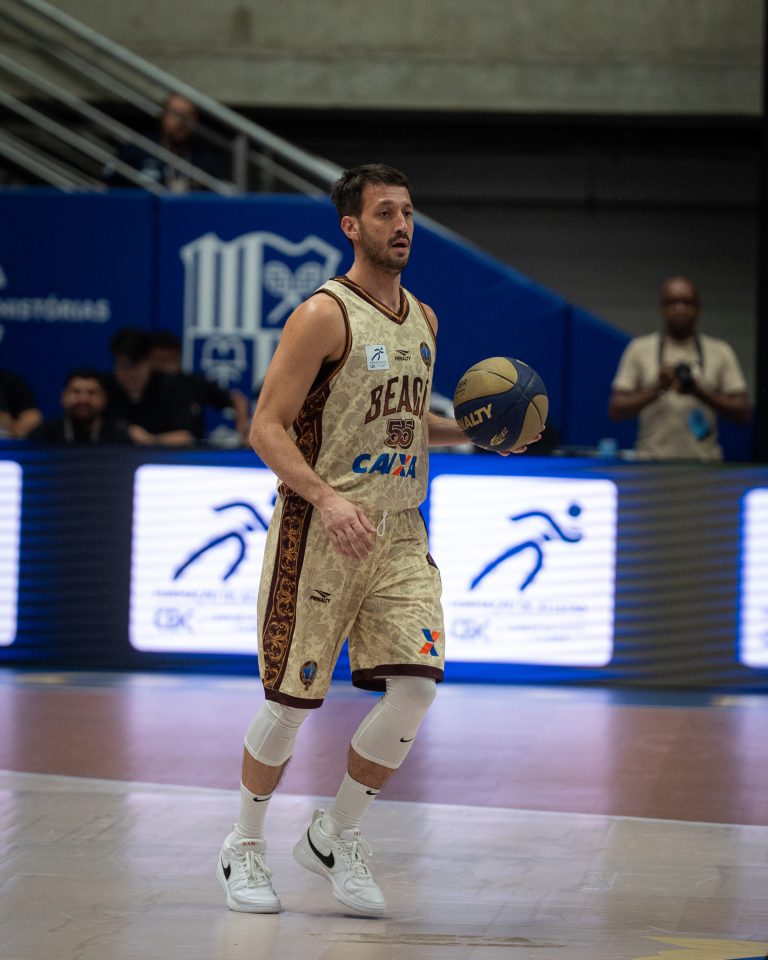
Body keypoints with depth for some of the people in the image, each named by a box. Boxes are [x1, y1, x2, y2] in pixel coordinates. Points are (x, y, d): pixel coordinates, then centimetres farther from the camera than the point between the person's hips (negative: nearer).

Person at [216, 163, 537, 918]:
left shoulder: (422, 319, 13)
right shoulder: (324, 315, -11)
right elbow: (267, 429, -15)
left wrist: (472, 430, 10)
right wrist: (325, 497, -29)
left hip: (400, 532, 6)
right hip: (321, 532, -6)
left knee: (416, 686, -7)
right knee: (292, 699, -1)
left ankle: (336, 836, 12)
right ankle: (244, 849, 20)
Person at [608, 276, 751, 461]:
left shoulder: (720, 352, 9)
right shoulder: (639, 349, 8)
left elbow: (743, 413, 4)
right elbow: (616, 410, 3)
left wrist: (701, 393, -10)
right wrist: (657, 388, -11)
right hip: (652, 463, -1)